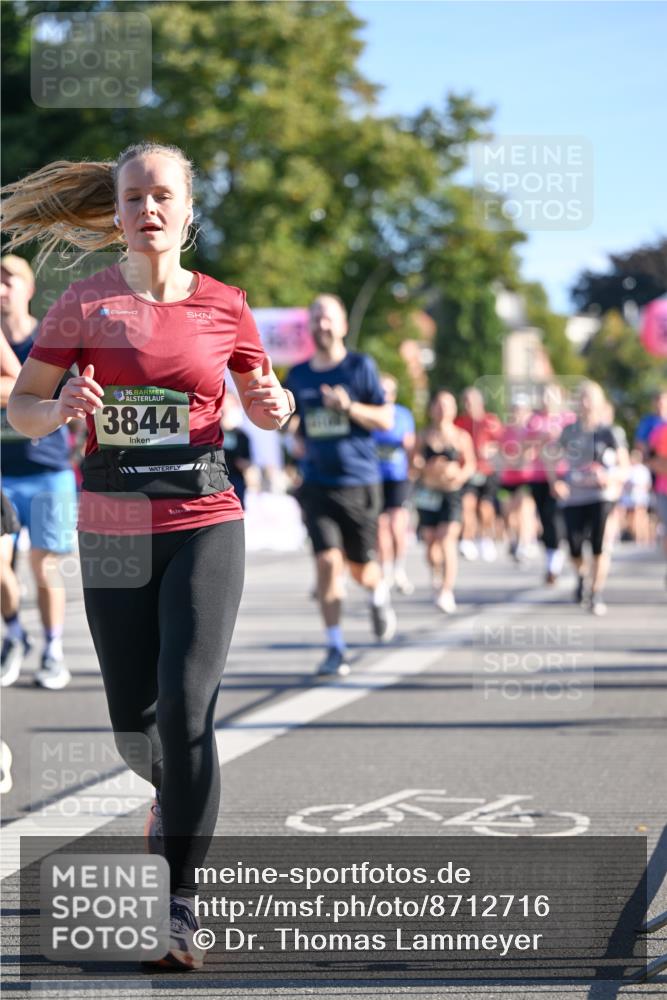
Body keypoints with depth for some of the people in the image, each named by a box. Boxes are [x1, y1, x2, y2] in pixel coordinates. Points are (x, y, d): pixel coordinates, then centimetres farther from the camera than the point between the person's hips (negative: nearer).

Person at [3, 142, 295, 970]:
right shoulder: (84, 303, 0)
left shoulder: (222, 306, 2)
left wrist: (278, 408, -9)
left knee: (186, 707, -15)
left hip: (204, 522, -1)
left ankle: (181, 903, -7)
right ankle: (175, 791, 44)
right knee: (134, 723, 7)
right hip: (112, 528, 1)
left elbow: (264, 408, 14)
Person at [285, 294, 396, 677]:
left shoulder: (360, 367, -2)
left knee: (361, 569, 6)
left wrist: (349, 406, -20)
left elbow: (386, 419, -4)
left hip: (359, 483, -2)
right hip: (318, 484, 2)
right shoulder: (298, 376, 8)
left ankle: (379, 594, 43)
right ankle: (336, 648, -5)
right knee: (327, 561, -12)